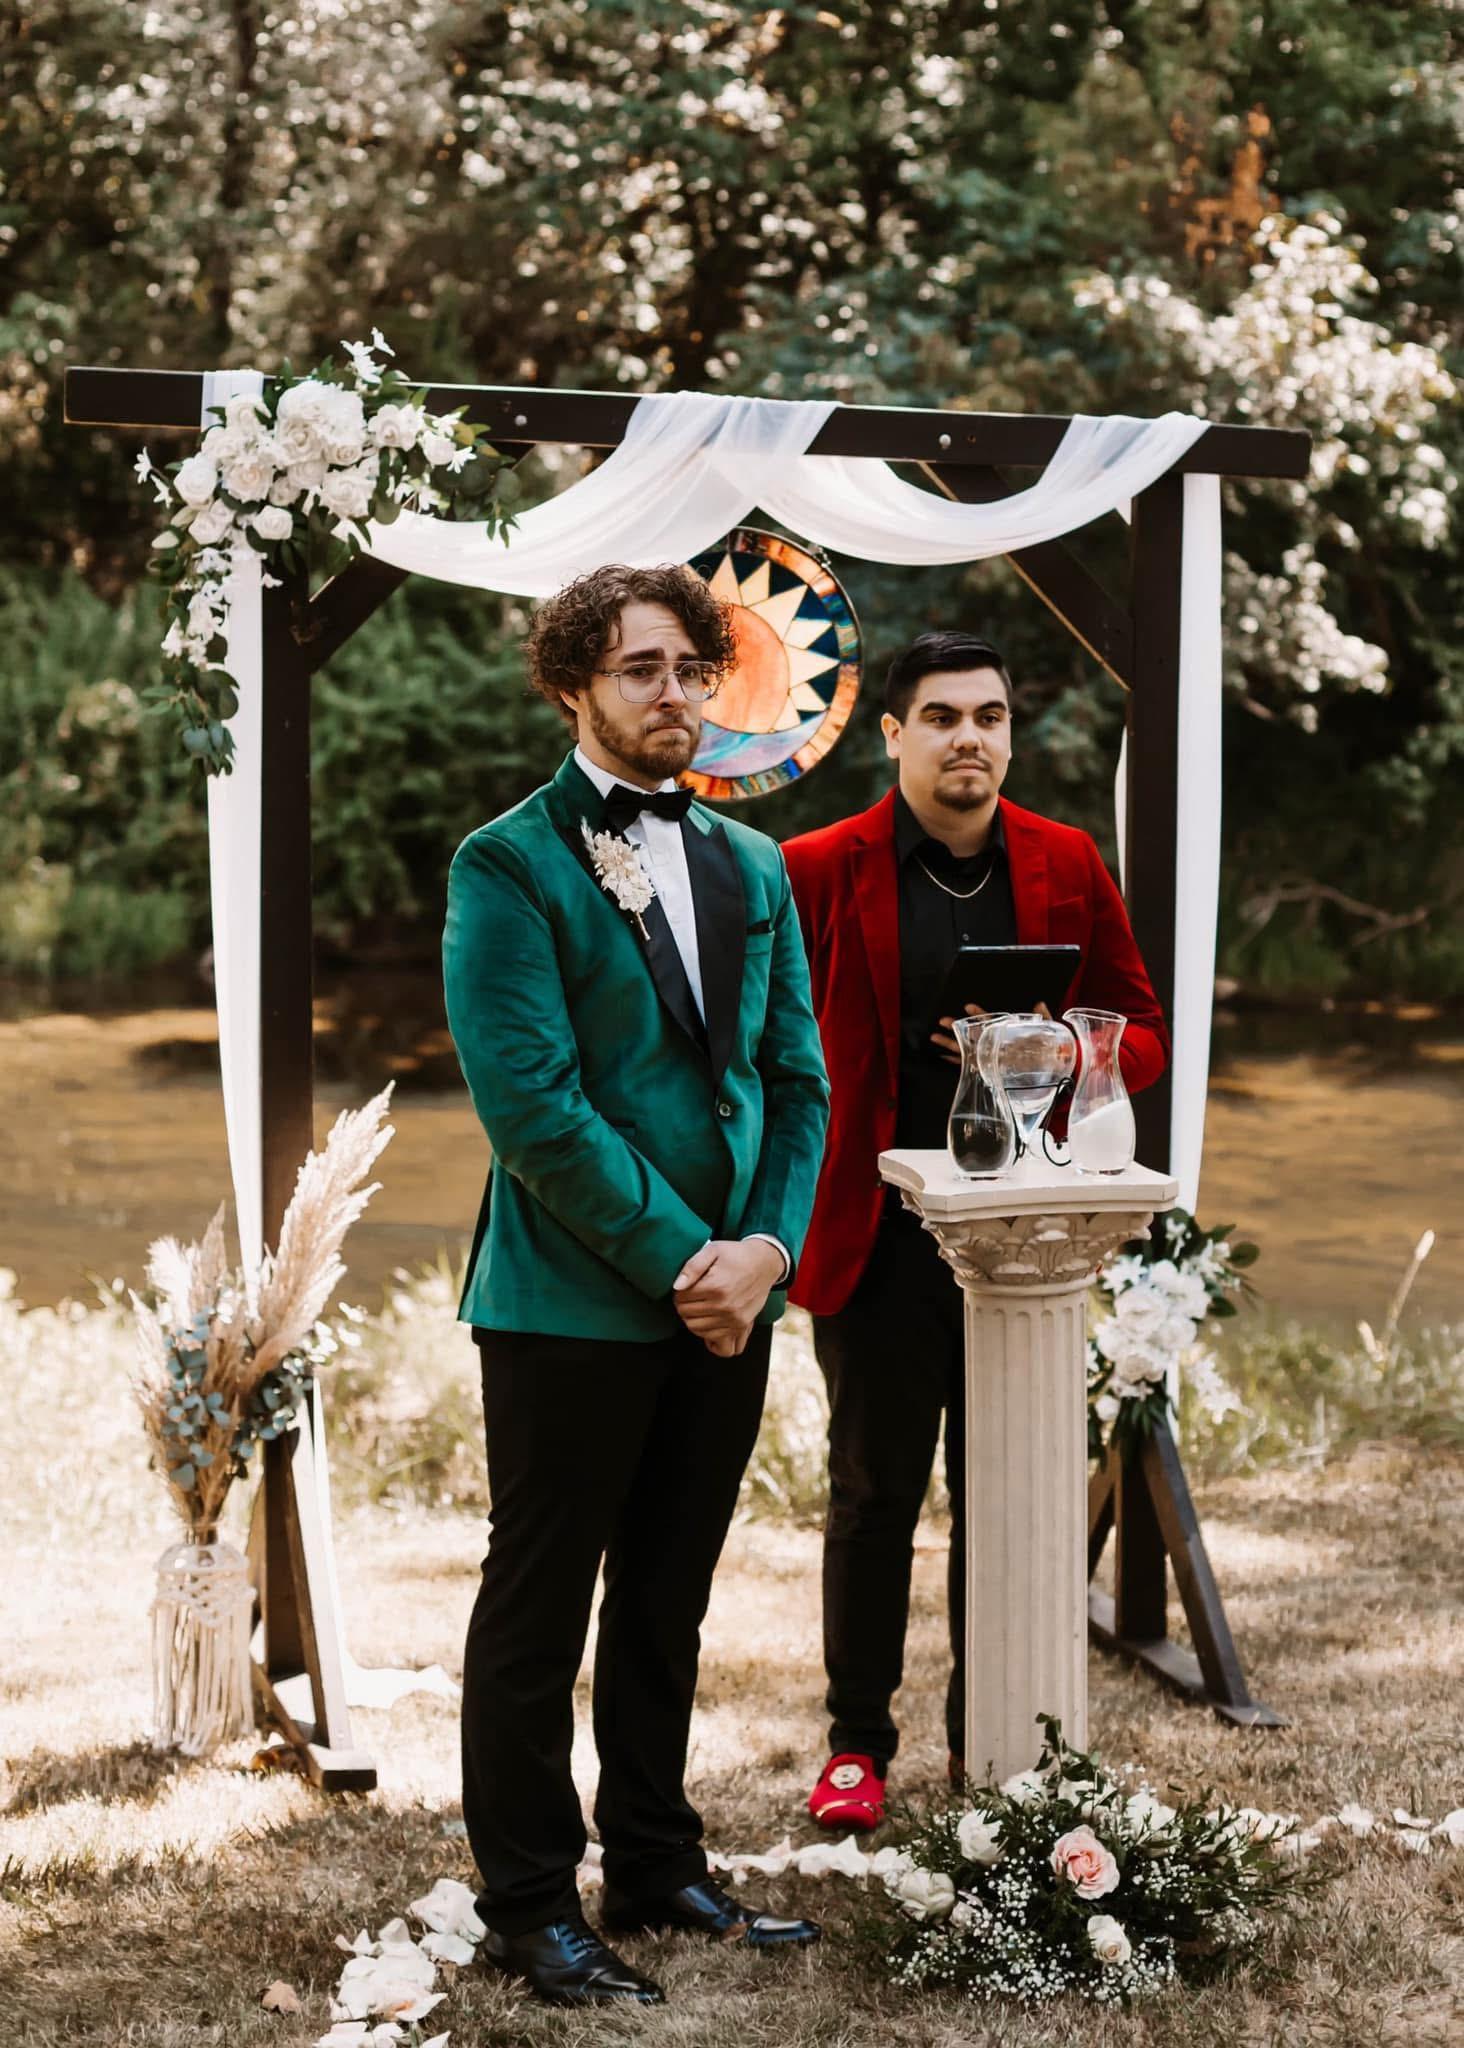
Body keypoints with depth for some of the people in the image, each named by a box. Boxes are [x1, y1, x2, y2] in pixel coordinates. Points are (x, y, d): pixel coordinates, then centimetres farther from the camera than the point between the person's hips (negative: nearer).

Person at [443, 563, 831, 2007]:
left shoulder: (752, 867, 12)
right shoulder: (507, 864, -9)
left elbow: (796, 1076, 10)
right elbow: (532, 1099, -16)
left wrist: (766, 1247, -7)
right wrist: (680, 1258, -16)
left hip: (727, 1298, 6)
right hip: (573, 1304, -6)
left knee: (667, 1608, 16)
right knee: (537, 1614, 5)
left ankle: (656, 1870, 28)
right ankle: (530, 1908, 16)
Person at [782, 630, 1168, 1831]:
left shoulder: (1066, 867, 5)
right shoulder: (819, 872, -3)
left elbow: (1142, 1037, 9)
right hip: (877, 1237, -2)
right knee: (875, 1494, 5)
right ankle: (858, 1740, 18)